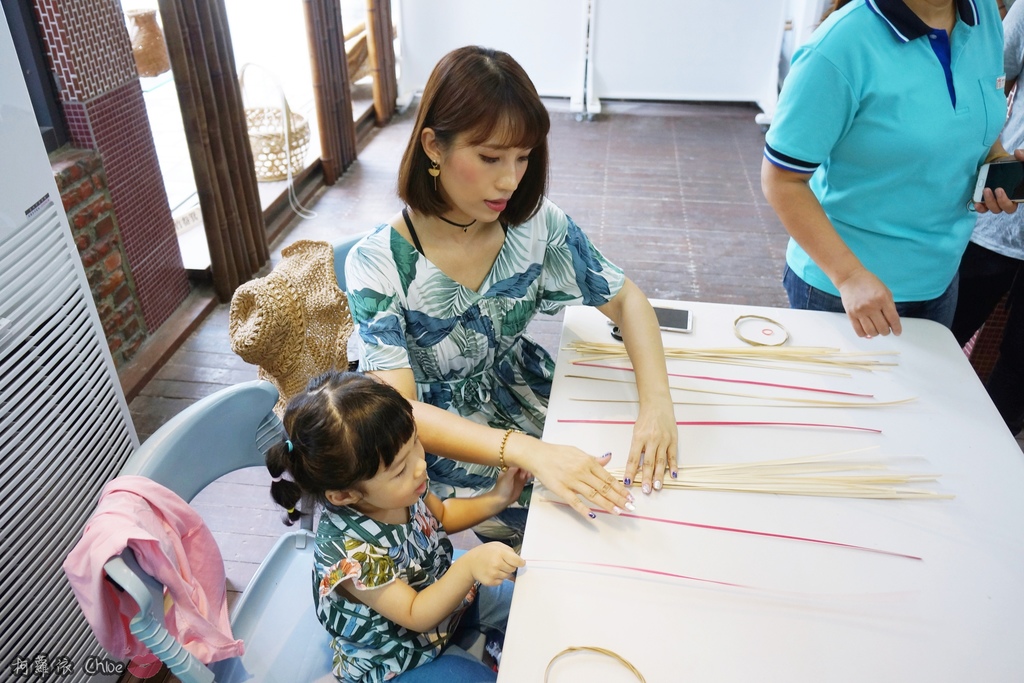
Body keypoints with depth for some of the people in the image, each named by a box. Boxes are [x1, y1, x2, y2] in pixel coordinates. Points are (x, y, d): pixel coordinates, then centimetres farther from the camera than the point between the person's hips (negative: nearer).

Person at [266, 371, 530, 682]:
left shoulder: (401, 488, -20)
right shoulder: (348, 550, -39)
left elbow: (442, 515, 3)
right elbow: (416, 615, -30)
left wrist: (495, 499, -13)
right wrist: (469, 566, -47)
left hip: (443, 586, 7)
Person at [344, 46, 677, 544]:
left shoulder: (536, 223, -14)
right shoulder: (377, 265, -25)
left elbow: (625, 299, -5)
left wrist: (657, 402, -23)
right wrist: (528, 451, -45)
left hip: (524, 391, 4)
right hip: (448, 442, -4)